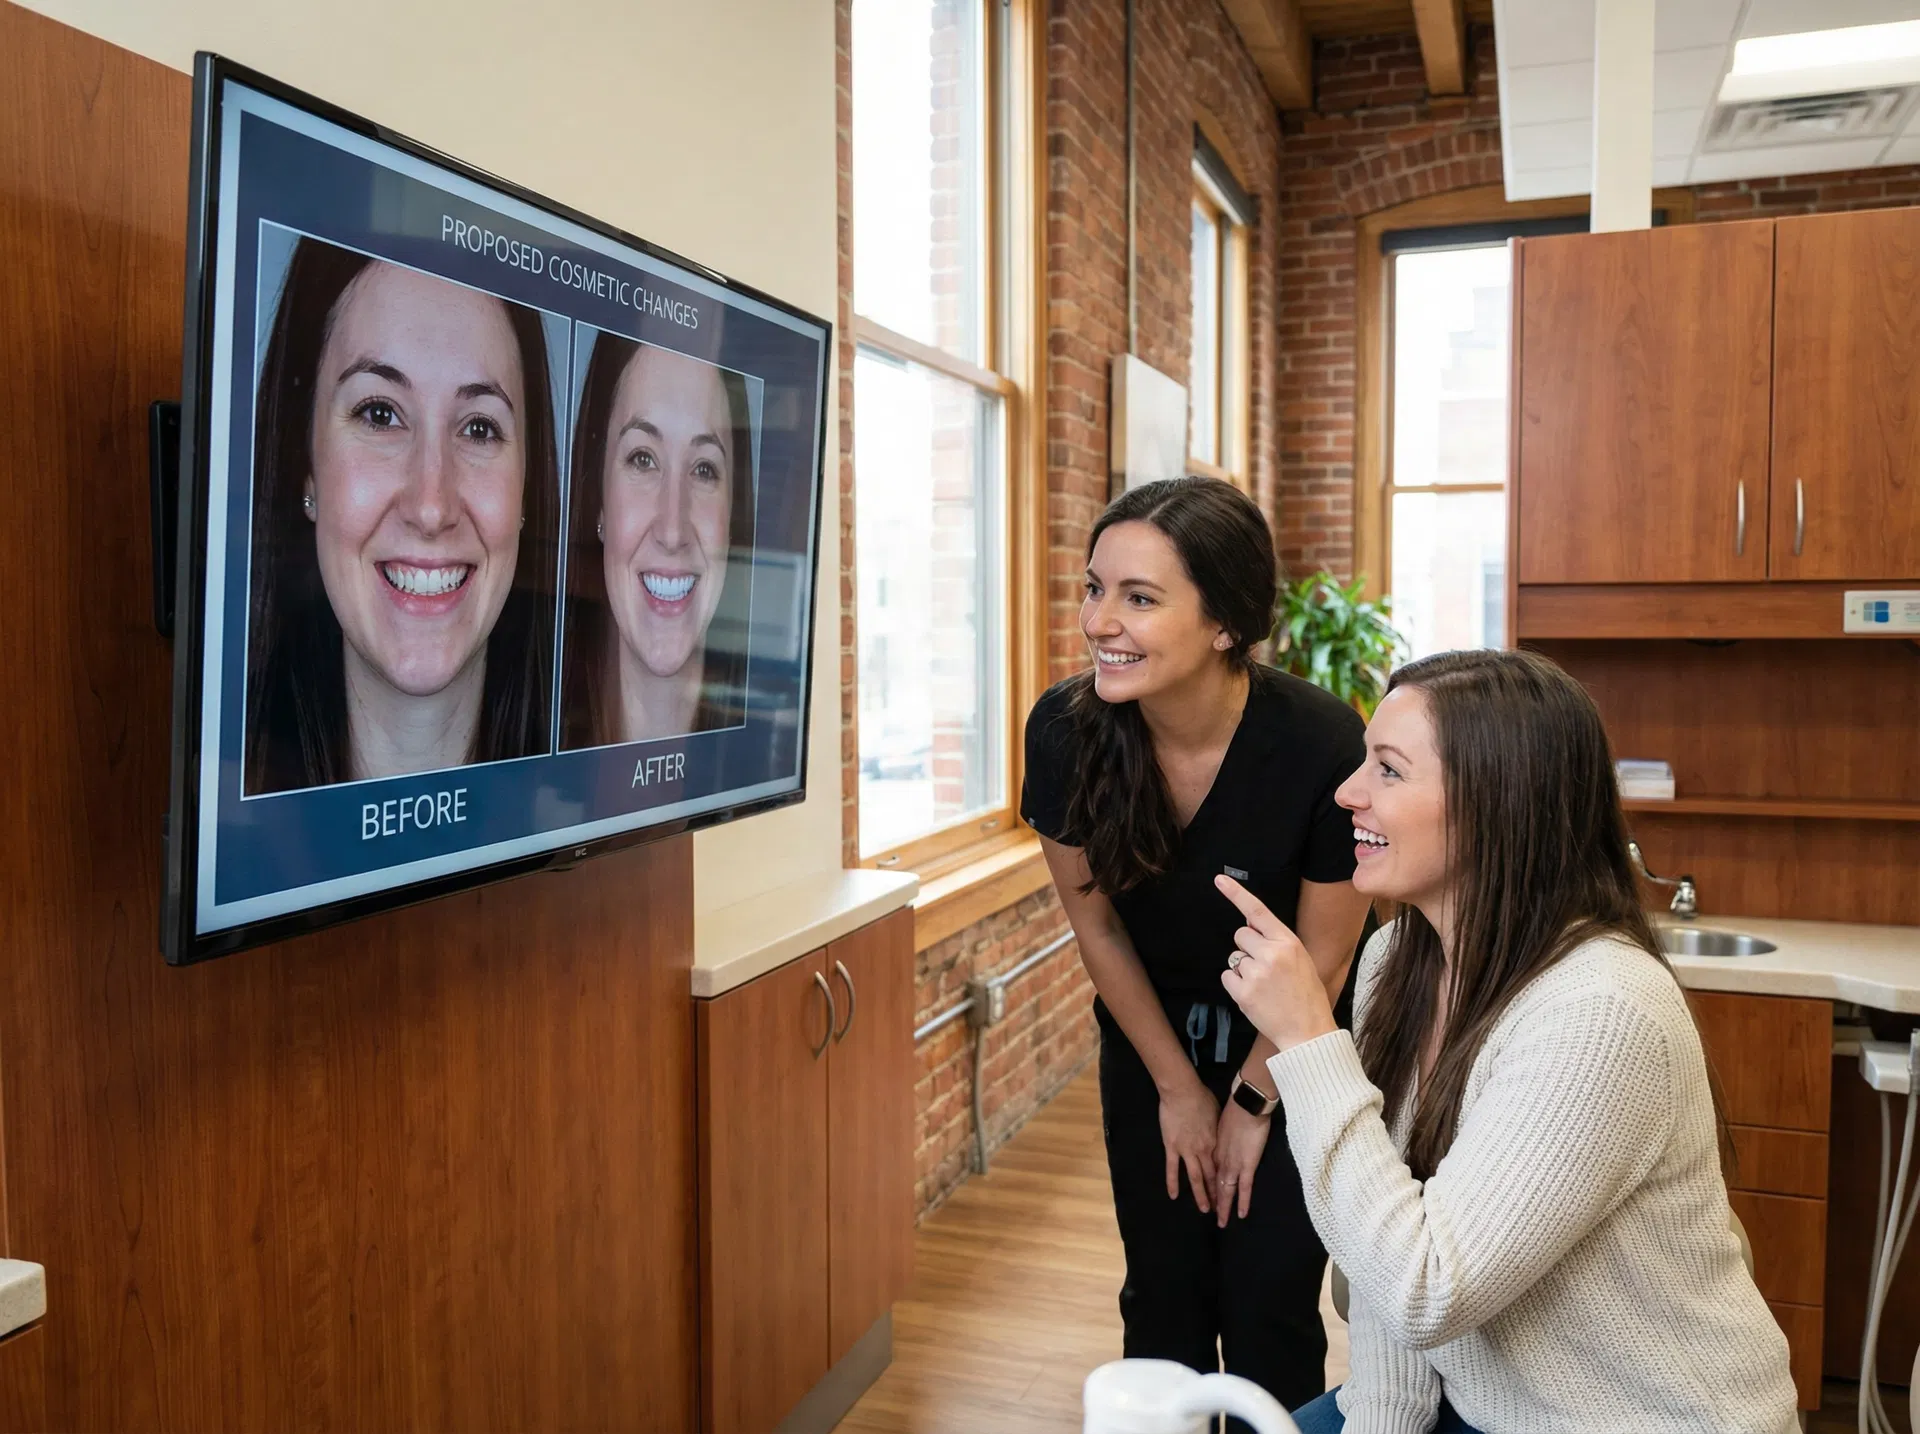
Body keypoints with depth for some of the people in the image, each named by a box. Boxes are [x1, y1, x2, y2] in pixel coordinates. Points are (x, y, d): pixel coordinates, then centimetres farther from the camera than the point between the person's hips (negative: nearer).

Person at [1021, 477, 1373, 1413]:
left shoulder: (1321, 745, -31)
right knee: (1163, 1299, 12)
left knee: (1268, 1310, 4)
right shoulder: (1063, 730, -23)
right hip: (1150, 1033, 3)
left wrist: (1252, 1101, -3)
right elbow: (1097, 924, -7)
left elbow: (1323, 956, -15)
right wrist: (1179, 1090, 1)